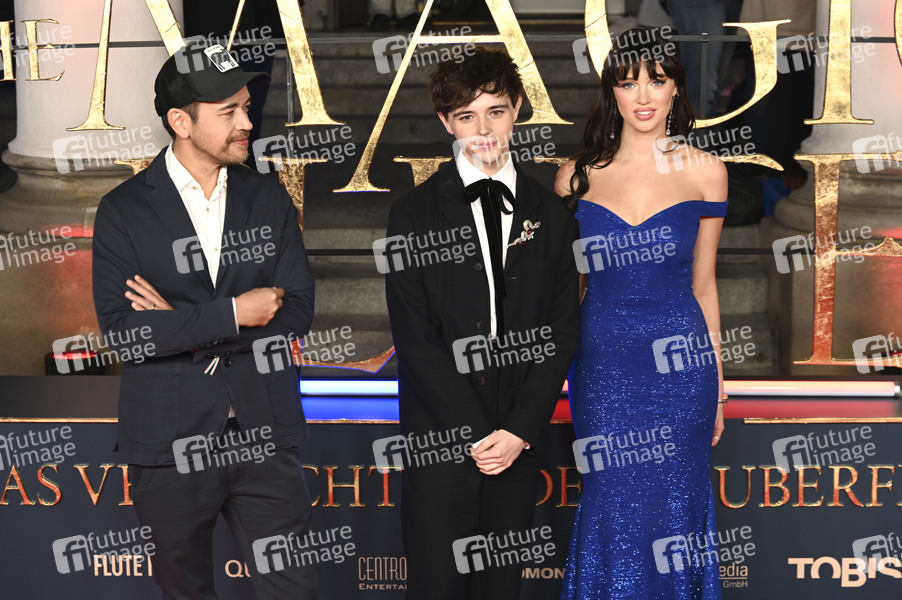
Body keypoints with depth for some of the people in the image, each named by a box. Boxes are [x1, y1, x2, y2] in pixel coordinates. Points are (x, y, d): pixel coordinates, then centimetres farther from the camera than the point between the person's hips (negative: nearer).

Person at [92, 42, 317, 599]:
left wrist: (185, 325, -11)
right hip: (170, 443, -2)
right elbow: (119, 329, -15)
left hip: (265, 435, 2)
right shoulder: (124, 211, -4)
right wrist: (233, 314, -15)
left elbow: (297, 313, -2)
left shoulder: (269, 199, 6)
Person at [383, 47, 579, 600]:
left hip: (520, 438, 2)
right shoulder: (416, 214, -1)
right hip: (439, 438, -2)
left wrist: (521, 429, -7)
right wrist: (474, 434, -11)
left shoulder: (551, 214, 7)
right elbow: (414, 338, -5)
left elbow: (562, 331, 4)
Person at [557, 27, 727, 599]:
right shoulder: (578, 175, 2)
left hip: (680, 364, -1)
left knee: (670, 505, 7)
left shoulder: (704, 172, 0)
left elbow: (703, 283, 6)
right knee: (612, 508, 5)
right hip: (602, 364, 1)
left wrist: (716, 381, 8)